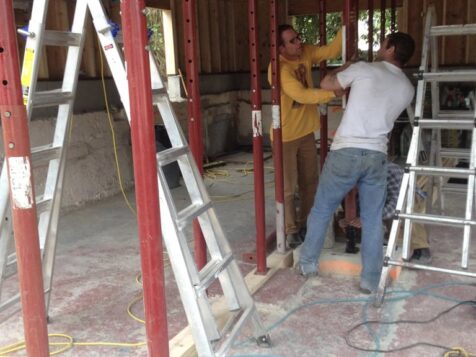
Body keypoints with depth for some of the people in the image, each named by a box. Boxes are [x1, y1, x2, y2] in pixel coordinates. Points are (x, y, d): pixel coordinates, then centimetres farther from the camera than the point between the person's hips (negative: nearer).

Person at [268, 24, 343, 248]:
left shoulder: (305, 53, 0)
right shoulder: (278, 68, -23)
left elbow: (331, 51, 0)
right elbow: (301, 95, -30)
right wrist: (333, 92, -32)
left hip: (306, 131, 7)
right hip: (286, 135, -7)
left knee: (310, 182, 16)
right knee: (288, 187, 2)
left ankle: (306, 224, 32)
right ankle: (291, 230, 18)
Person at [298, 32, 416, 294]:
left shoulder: (364, 69, -3)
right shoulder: (407, 88, 10)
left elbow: (326, 84, 10)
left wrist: (347, 66, 28)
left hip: (346, 153, -3)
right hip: (377, 157, 3)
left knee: (321, 210, 14)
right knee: (372, 220, 12)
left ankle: (307, 263, 25)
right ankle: (370, 280, 17)